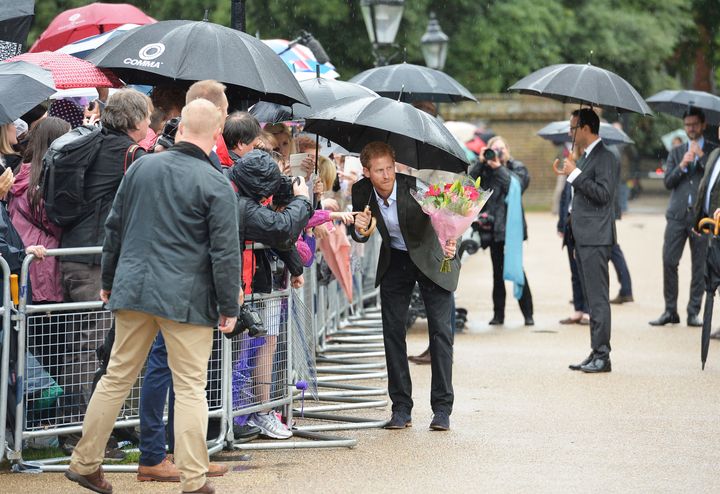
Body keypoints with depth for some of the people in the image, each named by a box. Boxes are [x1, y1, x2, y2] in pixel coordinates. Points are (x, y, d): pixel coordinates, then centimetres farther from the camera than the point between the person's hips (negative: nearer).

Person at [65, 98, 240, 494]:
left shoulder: (141, 167, 4)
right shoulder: (216, 186, -10)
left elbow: (114, 227, 12)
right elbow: (226, 252, -10)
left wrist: (109, 280, 23)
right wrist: (229, 307, -2)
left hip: (133, 290, 5)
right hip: (187, 298, -4)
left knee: (117, 377, 14)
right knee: (190, 388, 1)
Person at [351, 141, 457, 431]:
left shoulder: (415, 187, -28)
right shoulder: (362, 192, -15)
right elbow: (360, 237, -2)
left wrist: (450, 244, -56)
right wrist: (359, 229, -26)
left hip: (430, 259, -4)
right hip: (395, 261, 4)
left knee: (440, 331, -8)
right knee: (393, 332, 1)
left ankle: (442, 409, -3)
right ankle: (401, 407, 7)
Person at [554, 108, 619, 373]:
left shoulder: (605, 158, -11)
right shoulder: (585, 157, 19)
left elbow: (604, 193, -21)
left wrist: (575, 174, -18)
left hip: (596, 239, -10)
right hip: (583, 239, 10)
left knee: (598, 298, -9)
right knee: (592, 299, 11)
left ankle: (602, 356, -8)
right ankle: (596, 354, 14)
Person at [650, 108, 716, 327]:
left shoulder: (713, 151, 8)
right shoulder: (676, 152, 17)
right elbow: (668, 182, 7)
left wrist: (702, 158, -11)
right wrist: (682, 166, -7)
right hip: (678, 215, 2)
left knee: (699, 265, -1)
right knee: (669, 261, -5)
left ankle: (694, 312, 5)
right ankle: (670, 311, 2)